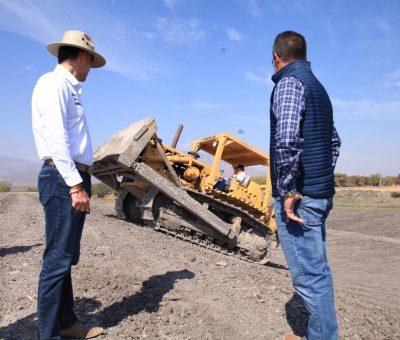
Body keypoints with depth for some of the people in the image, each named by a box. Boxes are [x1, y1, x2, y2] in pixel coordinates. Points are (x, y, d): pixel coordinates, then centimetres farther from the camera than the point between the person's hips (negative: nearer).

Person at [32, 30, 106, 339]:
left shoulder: (70, 89, 22)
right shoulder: (54, 83, -6)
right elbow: (56, 137, -17)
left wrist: (81, 182, 15)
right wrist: (75, 185, -22)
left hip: (74, 178, 10)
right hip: (63, 178, -10)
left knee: (67, 257, 14)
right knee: (58, 258, -6)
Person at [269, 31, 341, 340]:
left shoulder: (289, 82, -9)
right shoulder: (318, 87, 20)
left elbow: (287, 138, -26)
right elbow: (334, 141, 26)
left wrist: (289, 190, -20)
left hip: (298, 197, -10)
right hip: (320, 193, 10)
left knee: (309, 276, -2)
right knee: (318, 270, 16)